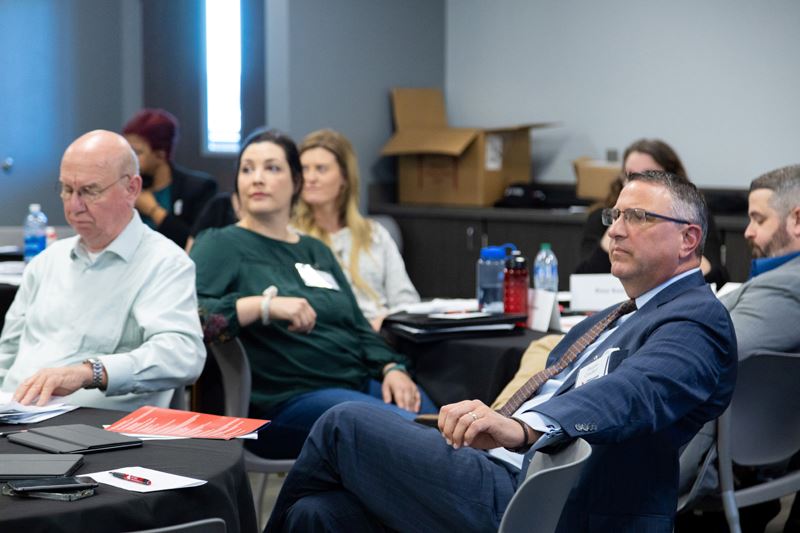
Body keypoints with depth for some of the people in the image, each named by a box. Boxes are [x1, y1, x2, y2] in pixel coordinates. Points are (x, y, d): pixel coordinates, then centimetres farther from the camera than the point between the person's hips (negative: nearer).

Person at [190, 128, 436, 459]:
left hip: (360, 383, 7)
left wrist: (392, 368, 6)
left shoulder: (316, 251, 25)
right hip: (286, 399, -7)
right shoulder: (222, 245, 4)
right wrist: (263, 305, -22)